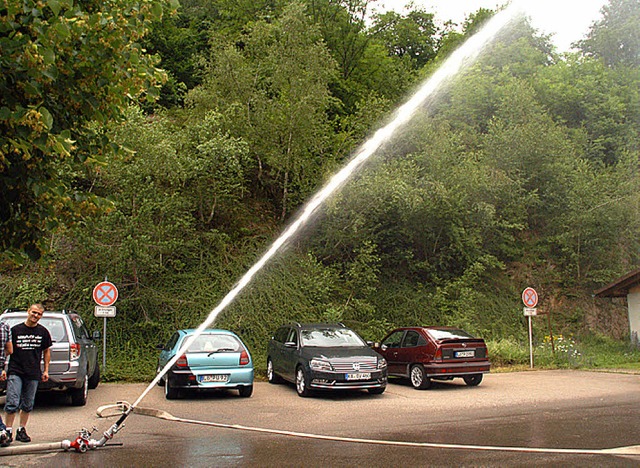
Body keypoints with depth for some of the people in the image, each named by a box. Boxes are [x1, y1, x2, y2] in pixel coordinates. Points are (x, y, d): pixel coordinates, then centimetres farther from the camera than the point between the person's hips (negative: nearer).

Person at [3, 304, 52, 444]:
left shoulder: (43, 332, 8)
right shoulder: (15, 330, 1)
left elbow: (46, 351, 16)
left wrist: (46, 370, 11)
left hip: (33, 374, 3)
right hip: (15, 372, -2)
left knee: (28, 405, 9)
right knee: (12, 403, -9)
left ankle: (21, 430, 19)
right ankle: (8, 430, -1)